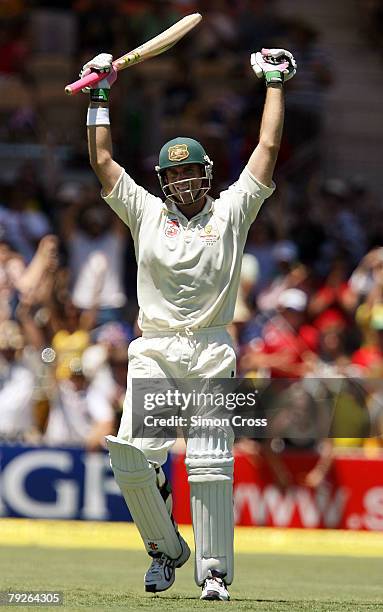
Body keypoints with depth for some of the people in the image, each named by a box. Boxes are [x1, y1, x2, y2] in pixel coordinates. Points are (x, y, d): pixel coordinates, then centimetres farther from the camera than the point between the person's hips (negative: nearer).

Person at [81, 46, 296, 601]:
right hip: (153, 352, 1)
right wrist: (100, 97, 13)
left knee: (210, 465, -7)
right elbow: (102, 161, 14)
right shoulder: (146, 212, 14)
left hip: (211, 353, -1)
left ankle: (213, 572, -4)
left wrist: (275, 84, 11)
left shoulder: (232, 211, 10)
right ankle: (165, 550, 6)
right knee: (131, 454, -13)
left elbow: (268, 147, 9)